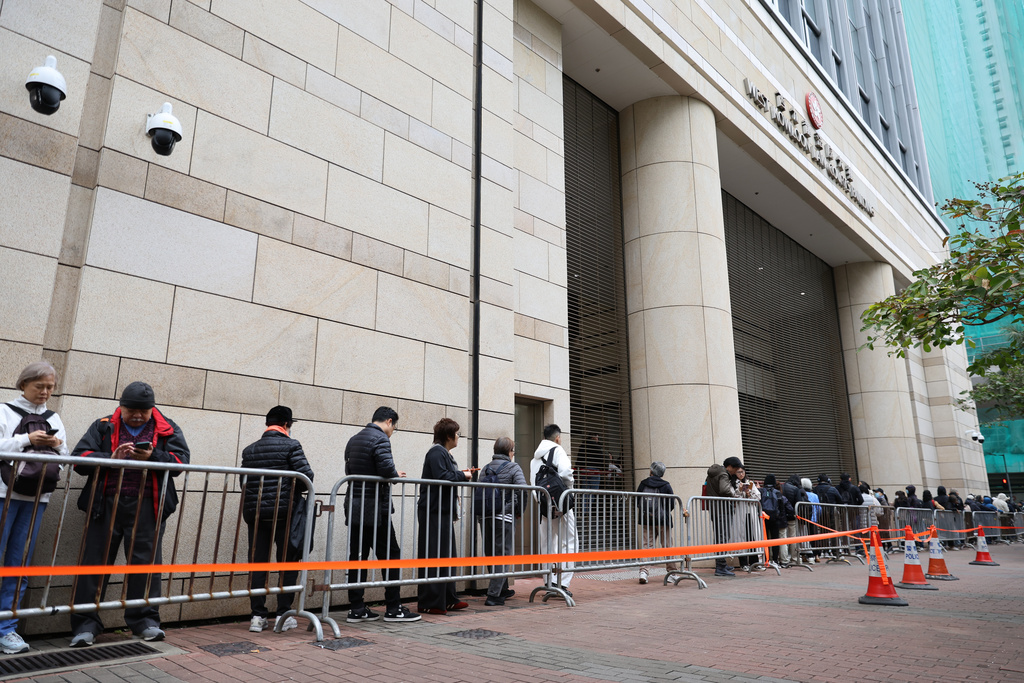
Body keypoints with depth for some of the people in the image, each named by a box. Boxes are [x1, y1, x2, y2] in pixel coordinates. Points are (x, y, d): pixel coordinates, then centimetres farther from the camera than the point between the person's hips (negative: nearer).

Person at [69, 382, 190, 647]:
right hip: (106, 504, 1)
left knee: (146, 561, 3)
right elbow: (79, 458, 1)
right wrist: (111, 458, -16)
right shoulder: (103, 427, 10)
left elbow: (181, 460, -1)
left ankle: (145, 620, 14)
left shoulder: (167, 429, 9)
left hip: (147, 506, 0)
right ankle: (86, 624, 13)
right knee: (95, 561, 3)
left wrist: (152, 457, -18)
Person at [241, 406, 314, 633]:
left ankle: (258, 616, 13)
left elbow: (244, 481, 9)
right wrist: (297, 490, 9)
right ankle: (283, 615, 8)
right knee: (287, 563, 6)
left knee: (257, 563, 10)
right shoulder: (290, 445, -5)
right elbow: (306, 475, -11)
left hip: (255, 512, 4)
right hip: (284, 512, -4)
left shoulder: (249, 450, 10)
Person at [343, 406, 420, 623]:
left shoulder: (353, 440, 16)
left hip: (354, 507, 8)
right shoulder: (380, 439, -11)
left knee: (357, 556, 10)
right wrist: (396, 475, -1)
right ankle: (393, 609, 6)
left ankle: (356, 609, 13)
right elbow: (387, 469, -24)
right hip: (375, 508, -8)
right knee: (390, 555, 1)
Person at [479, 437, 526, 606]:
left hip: (486, 517, 5)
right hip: (504, 517, -5)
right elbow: (522, 490, -15)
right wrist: (519, 511, -2)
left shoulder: (485, 468, 11)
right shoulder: (513, 467, -4)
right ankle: (493, 595, -3)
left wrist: (484, 511, 15)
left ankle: (502, 590, 31)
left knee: (492, 554, 15)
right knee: (502, 555, 1)